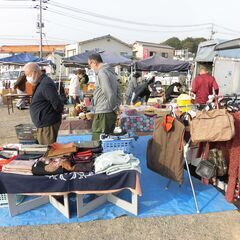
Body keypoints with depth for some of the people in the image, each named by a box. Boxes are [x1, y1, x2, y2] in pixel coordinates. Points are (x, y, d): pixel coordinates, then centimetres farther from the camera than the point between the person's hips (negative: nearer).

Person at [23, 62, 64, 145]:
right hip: (44, 124, 10)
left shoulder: (46, 84, -21)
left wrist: (58, 113, -10)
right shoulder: (40, 83, 13)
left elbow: (57, 103, -25)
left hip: (48, 125, -10)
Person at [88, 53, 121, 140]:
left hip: (103, 114, -10)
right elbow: (118, 93, 18)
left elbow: (110, 94, -20)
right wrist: (116, 107, 15)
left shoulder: (102, 73, -13)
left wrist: (114, 108, -8)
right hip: (111, 113, 10)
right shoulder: (111, 71, 17)